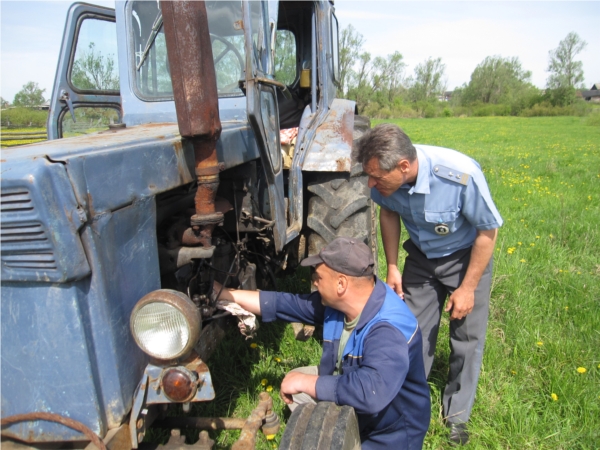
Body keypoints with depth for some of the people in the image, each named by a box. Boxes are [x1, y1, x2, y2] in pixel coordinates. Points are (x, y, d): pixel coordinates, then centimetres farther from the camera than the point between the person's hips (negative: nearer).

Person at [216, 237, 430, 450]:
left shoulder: (389, 330, -35)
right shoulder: (337, 301, -10)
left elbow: (371, 394, -47)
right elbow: (286, 303, -1)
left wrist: (305, 382, -34)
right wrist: (224, 294, 1)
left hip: (388, 432, -7)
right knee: (294, 383, 9)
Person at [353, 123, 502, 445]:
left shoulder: (462, 175, -37)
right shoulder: (386, 177, -25)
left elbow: (488, 231, -20)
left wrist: (468, 288, -15)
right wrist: (392, 267, 0)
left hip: (466, 256, -3)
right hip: (421, 257, 3)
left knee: (467, 338, 5)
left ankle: (457, 415, 27)